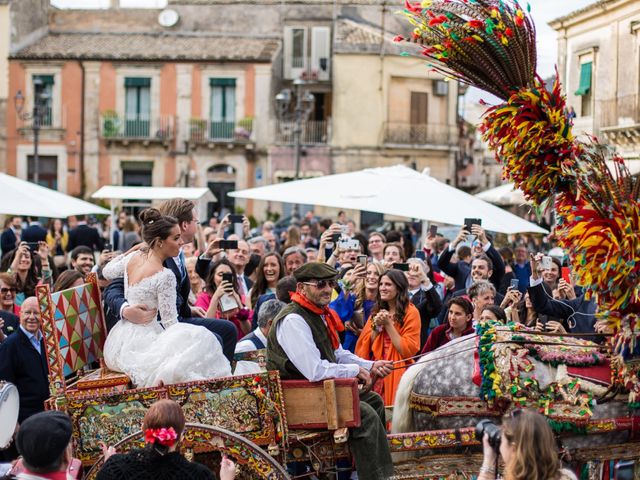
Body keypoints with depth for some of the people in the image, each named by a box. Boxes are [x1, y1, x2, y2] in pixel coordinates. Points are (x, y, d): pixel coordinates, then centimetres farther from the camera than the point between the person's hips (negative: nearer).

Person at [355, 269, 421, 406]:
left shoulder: (410, 312, -5)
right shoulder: (377, 312, 13)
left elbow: (408, 350, -12)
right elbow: (365, 348, 10)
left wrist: (388, 324, -13)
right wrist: (376, 327, -6)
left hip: (397, 374, -5)